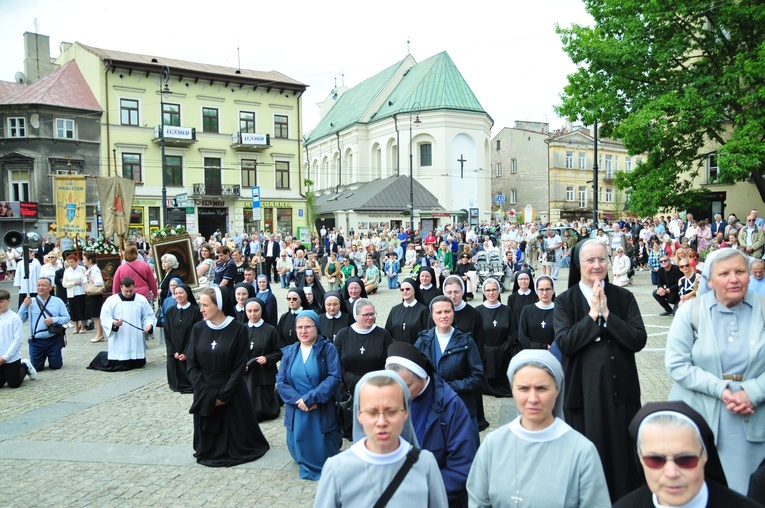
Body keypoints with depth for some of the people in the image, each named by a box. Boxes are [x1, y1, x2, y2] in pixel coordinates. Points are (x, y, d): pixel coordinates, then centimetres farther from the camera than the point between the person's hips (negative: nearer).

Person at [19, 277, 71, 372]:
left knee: (55, 366, 5)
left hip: (54, 340, -1)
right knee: (36, 367, 6)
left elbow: (67, 318, -1)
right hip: (36, 341, 1)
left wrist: (54, 320, -18)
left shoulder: (57, 301, 1)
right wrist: (24, 305, -12)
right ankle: (43, 357, 38)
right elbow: (20, 320, -1)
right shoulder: (30, 302, 2)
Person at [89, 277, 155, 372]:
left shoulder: (142, 300, 3)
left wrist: (149, 324, -17)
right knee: (117, 365, -3)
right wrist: (113, 323, -25)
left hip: (136, 342, 2)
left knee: (139, 364, 4)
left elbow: (149, 316, 5)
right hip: (119, 343, -2)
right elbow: (104, 318, -4)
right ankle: (102, 356, 31)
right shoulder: (111, 300, -2)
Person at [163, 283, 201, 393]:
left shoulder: (195, 310, -7)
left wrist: (186, 352, -13)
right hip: (174, 353, 3)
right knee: (177, 380, 8)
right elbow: (167, 333, 5)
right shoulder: (170, 311, 5)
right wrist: (173, 351, -6)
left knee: (191, 379, -1)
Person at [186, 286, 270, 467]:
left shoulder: (238, 329, -11)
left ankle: (236, 451, 31)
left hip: (232, 395, -3)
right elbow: (192, 364, 0)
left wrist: (223, 395, -13)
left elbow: (239, 367, -9)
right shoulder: (198, 329, -1)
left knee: (236, 435, 7)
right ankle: (210, 453, 35)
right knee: (208, 439, 11)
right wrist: (206, 393, -10)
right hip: (205, 396, 3)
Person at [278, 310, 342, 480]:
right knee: (301, 450, 12)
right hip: (297, 412, 3)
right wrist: (298, 400, -15)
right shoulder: (289, 352, 6)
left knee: (323, 453, 5)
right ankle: (307, 468, 42)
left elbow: (334, 377, -15)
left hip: (322, 411, -3)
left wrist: (310, 398, -21)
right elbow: (281, 381, 0)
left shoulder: (328, 349, -5)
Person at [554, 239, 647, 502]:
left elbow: (639, 340, -9)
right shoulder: (565, 301, -1)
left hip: (621, 388, 1)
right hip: (583, 390, -1)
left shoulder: (624, 297, 3)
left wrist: (606, 314, -15)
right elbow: (565, 343, -14)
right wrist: (592, 314, -16)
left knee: (622, 453, 10)